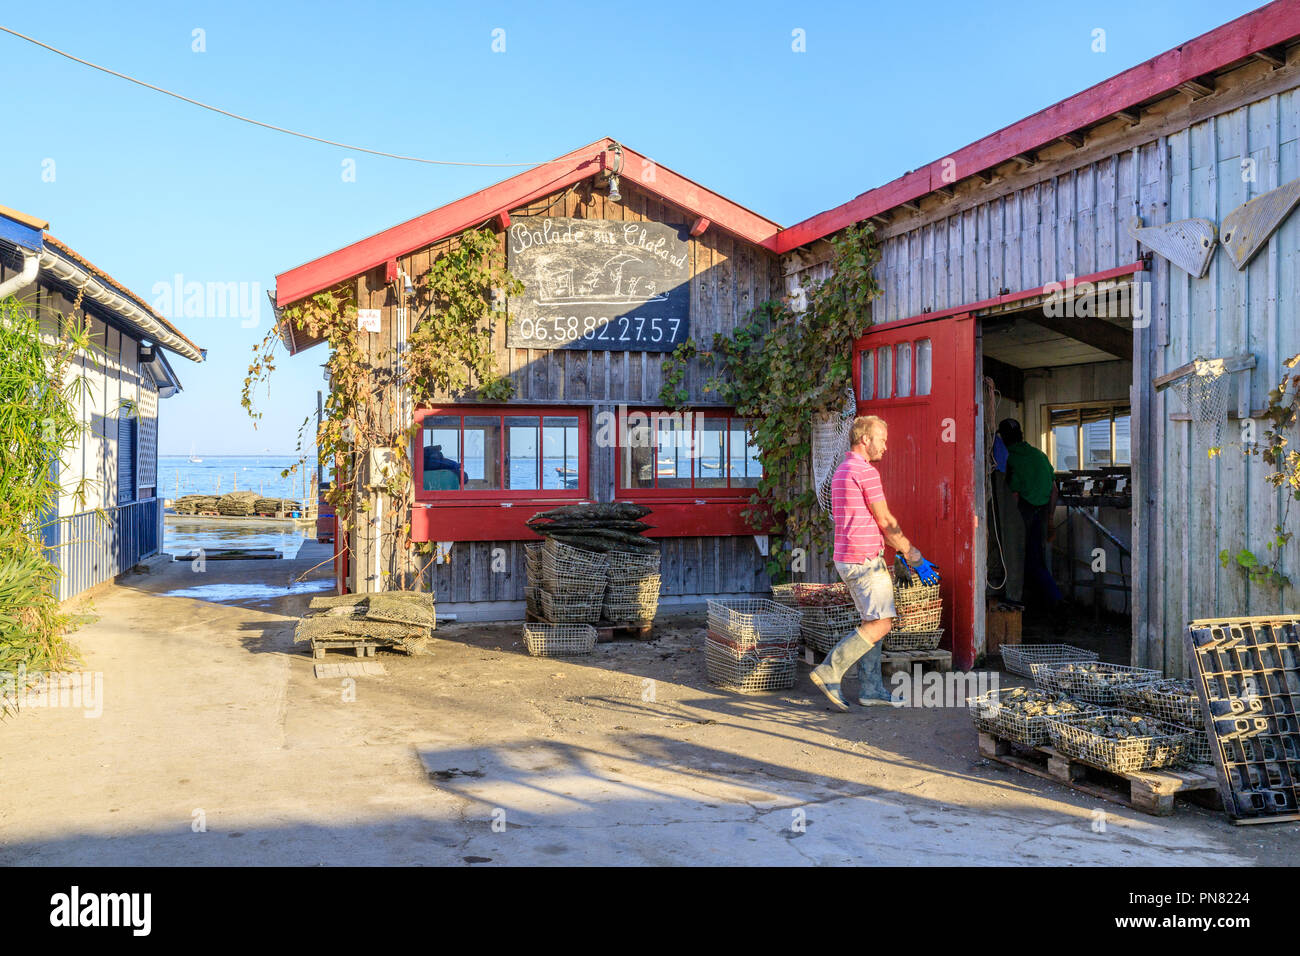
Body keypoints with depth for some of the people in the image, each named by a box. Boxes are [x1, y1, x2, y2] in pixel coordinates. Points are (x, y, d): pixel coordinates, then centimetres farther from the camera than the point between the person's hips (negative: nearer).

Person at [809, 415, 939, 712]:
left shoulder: (841, 472, 18)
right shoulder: (866, 471, -13)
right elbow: (886, 522, -11)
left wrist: (901, 550, 23)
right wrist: (915, 557, -2)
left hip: (847, 559, 10)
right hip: (865, 559, -10)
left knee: (874, 622, 13)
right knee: (880, 624, -7)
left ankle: (871, 689, 14)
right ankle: (829, 672, -9)